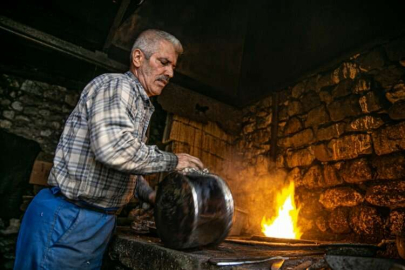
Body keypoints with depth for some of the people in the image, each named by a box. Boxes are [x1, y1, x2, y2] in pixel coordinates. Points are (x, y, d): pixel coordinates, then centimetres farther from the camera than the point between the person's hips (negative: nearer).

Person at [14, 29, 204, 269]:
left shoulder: (142, 105, 14)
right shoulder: (117, 85, -15)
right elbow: (114, 148, -33)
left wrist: (149, 194, 7)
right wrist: (171, 161, -20)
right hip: (69, 220, -9)